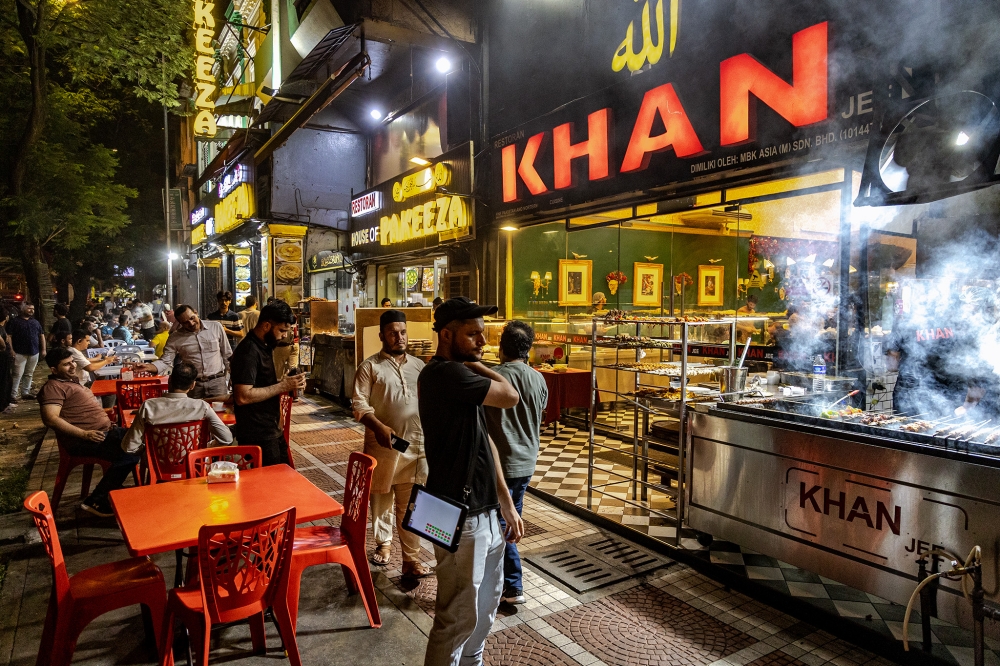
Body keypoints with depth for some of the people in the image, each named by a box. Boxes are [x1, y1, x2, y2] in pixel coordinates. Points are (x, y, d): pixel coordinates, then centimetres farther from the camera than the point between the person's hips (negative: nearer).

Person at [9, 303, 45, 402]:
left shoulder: (35, 322, 15)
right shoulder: (15, 321, -2)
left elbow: (42, 335, 17)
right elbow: (9, 336, -7)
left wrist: (43, 350, 10)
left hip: (34, 353, 5)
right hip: (20, 353, -5)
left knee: (29, 374, 11)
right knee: (18, 374, -7)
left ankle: (25, 392, 20)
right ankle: (13, 394, -3)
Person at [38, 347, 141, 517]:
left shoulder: (71, 381, 23)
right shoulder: (54, 387, -8)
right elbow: (50, 418, -22)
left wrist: (104, 414, 15)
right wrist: (85, 434, -24)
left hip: (105, 431, 10)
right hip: (84, 441, -10)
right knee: (128, 455, -27)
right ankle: (95, 502, -11)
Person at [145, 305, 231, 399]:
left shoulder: (216, 327, -1)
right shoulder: (175, 338, -1)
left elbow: (227, 355, 6)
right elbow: (165, 361, -2)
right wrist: (146, 367, -21)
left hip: (217, 381, 0)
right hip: (193, 384, 1)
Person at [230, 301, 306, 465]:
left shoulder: (266, 346, 11)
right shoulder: (248, 352, -19)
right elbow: (243, 397, -26)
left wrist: (287, 383, 1)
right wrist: (282, 386, -22)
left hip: (273, 430, 9)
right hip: (258, 435, -9)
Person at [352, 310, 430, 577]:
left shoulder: (419, 366, 10)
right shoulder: (370, 367, -2)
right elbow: (360, 405, -9)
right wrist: (379, 427, -24)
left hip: (415, 445, 2)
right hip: (382, 445, -2)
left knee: (410, 504, 3)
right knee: (381, 498, 15)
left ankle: (411, 558, 10)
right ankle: (383, 543, 36)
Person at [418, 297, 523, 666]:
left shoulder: (460, 375, 10)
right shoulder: (445, 374, -21)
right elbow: (509, 396, -20)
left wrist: (506, 504, 12)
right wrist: (476, 365, -4)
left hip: (483, 511, 10)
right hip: (461, 517, -10)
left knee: (487, 601, 24)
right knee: (460, 617, 4)